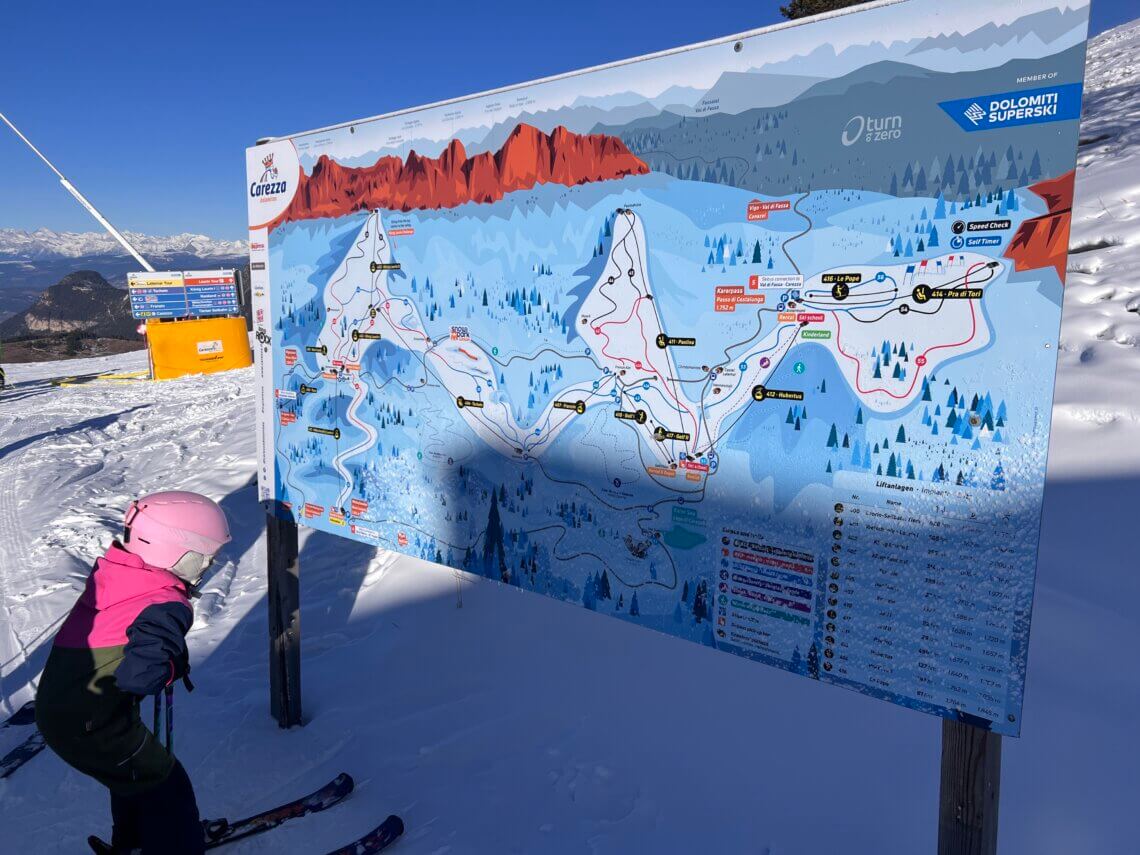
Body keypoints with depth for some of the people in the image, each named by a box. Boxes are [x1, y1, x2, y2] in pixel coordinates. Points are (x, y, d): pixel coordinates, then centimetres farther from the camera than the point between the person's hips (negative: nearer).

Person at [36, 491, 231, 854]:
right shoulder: (165, 607, -25)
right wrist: (175, 667, -15)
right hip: (90, 727, -9)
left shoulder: (111, 573, 0)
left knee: (137, 766, 31)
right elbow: (138, 675, -36)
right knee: (165, 787, 8)